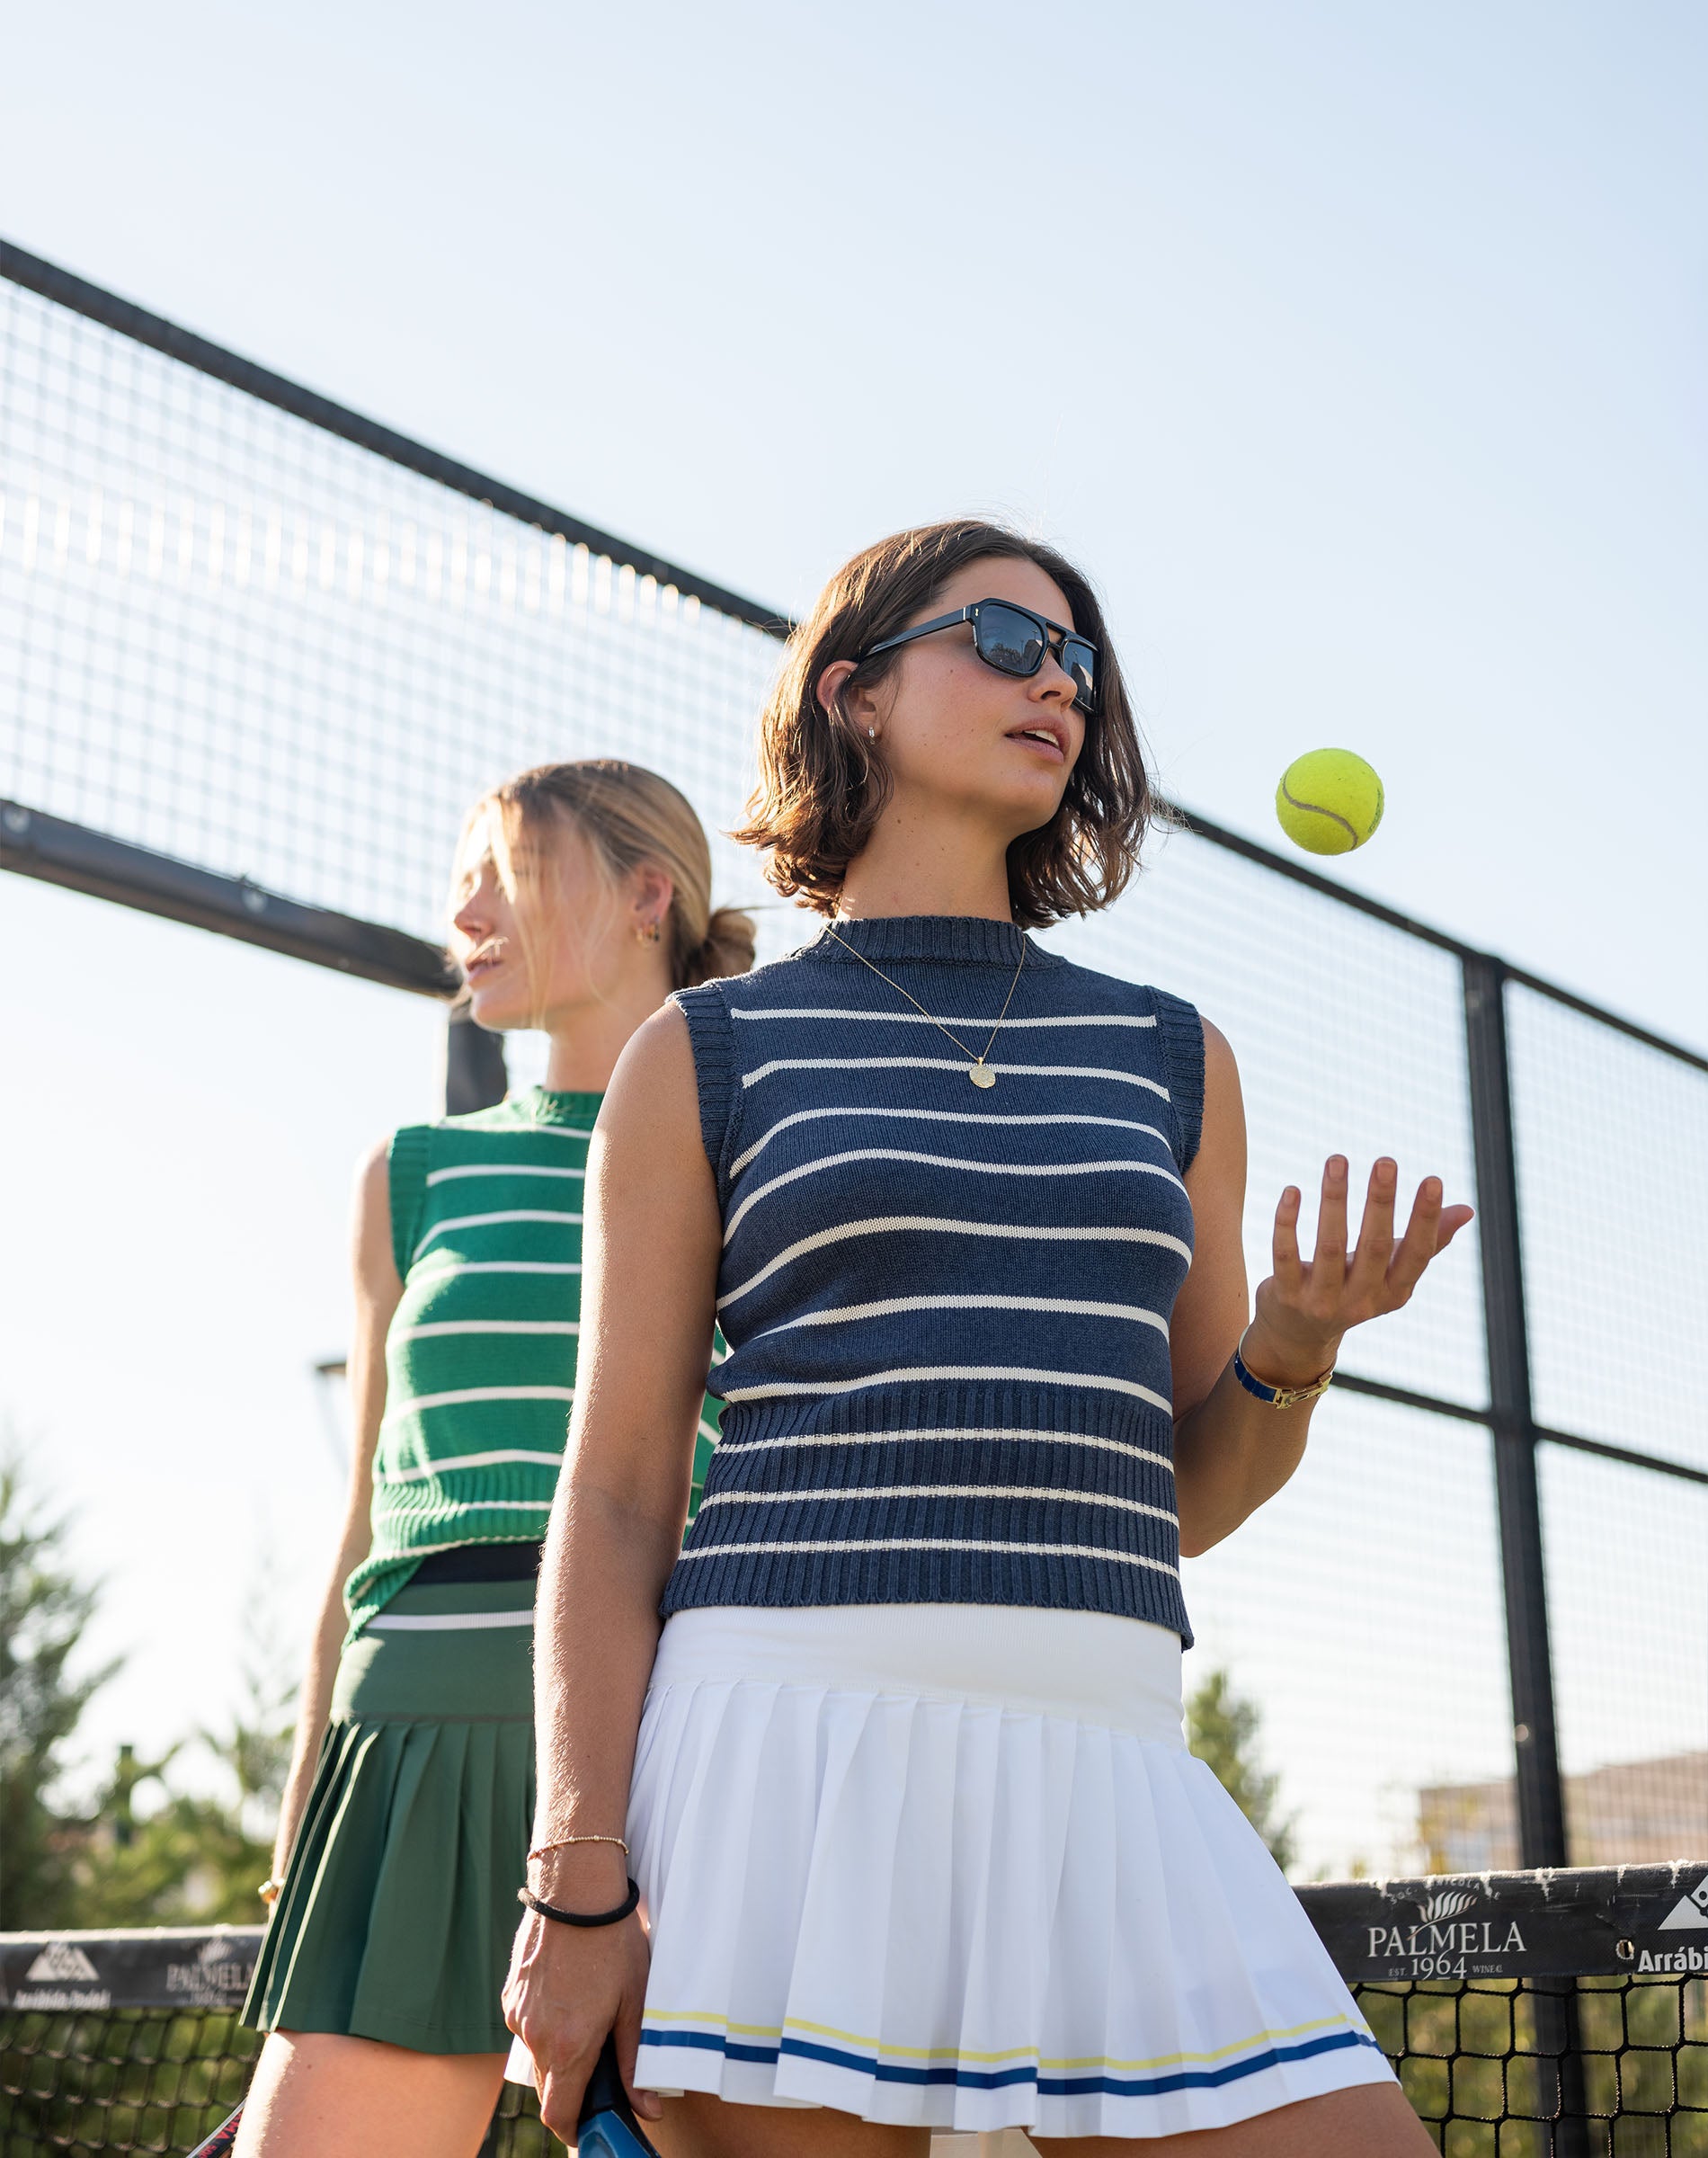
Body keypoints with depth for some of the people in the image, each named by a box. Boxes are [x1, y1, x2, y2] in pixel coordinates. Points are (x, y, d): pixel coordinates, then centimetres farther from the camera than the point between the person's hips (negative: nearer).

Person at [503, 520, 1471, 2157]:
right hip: (789, 1754, -3)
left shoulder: (1168, 1059, 18)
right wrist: (579, 1886, -5)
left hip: (1100, 1773, 4)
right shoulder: (705, 1056, 8)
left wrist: (1295, 1350, -3)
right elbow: (614, 1496, 4)